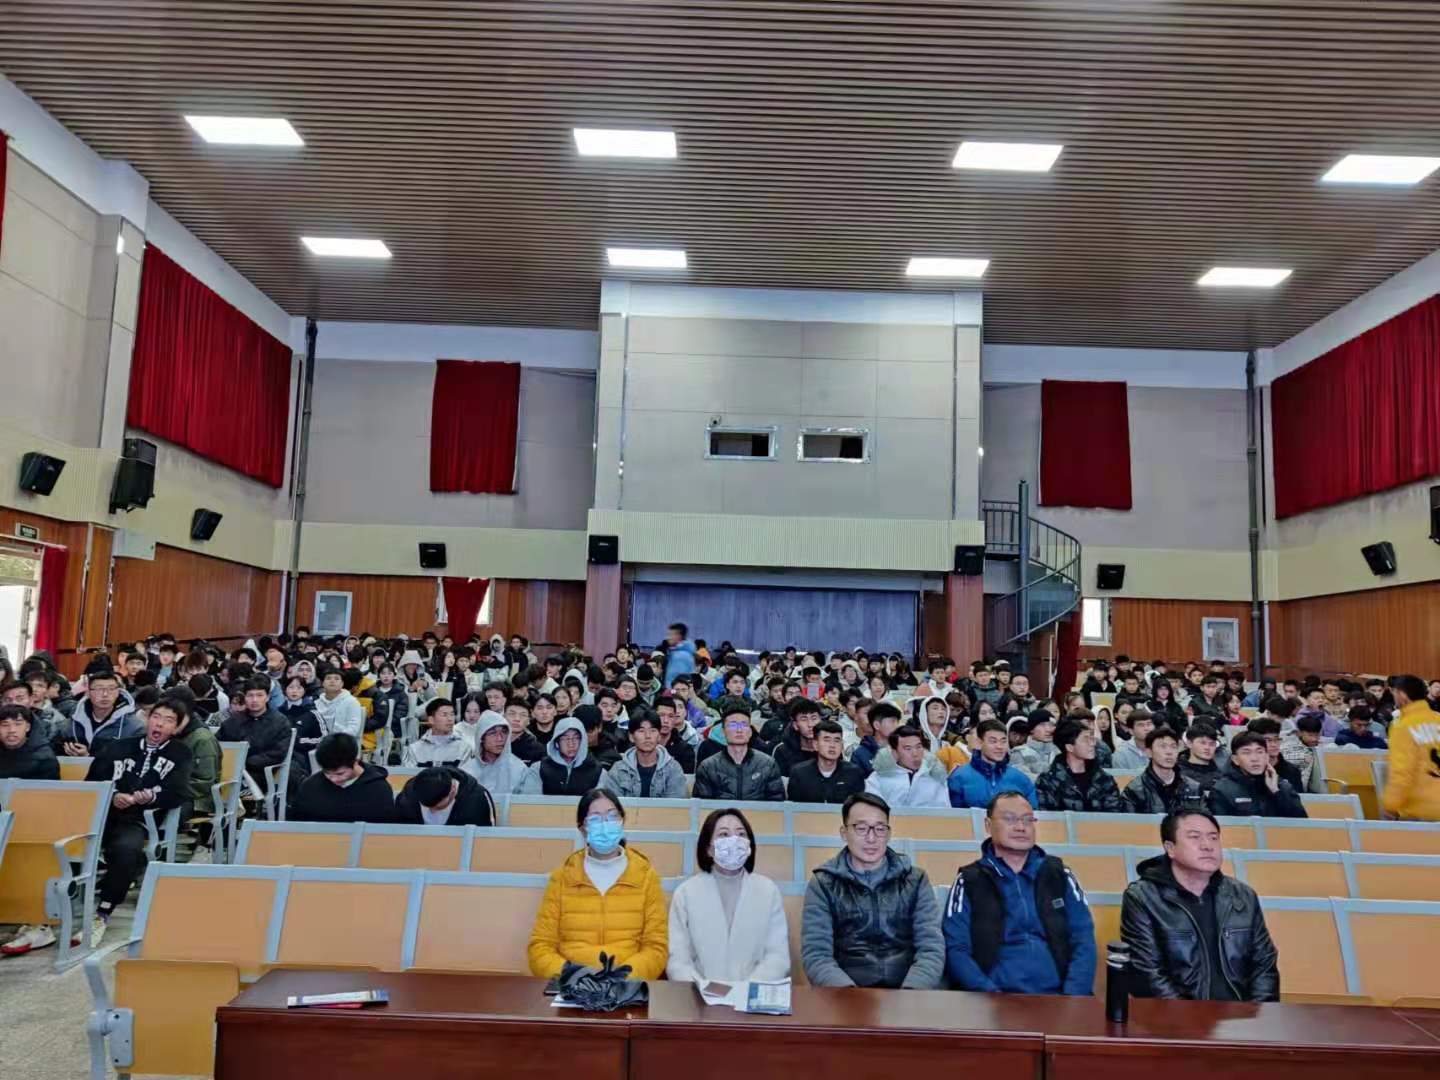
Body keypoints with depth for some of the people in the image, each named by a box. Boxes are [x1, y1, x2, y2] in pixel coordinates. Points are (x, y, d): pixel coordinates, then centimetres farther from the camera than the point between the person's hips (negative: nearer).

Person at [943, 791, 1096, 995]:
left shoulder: (1059, 875, 14)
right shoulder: (969, 881, 6)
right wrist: (993, 997, -14)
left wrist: (1073, 997, -7)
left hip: (1057, 996, 2)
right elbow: (955, 949, -1)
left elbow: (1084, 941, 9)